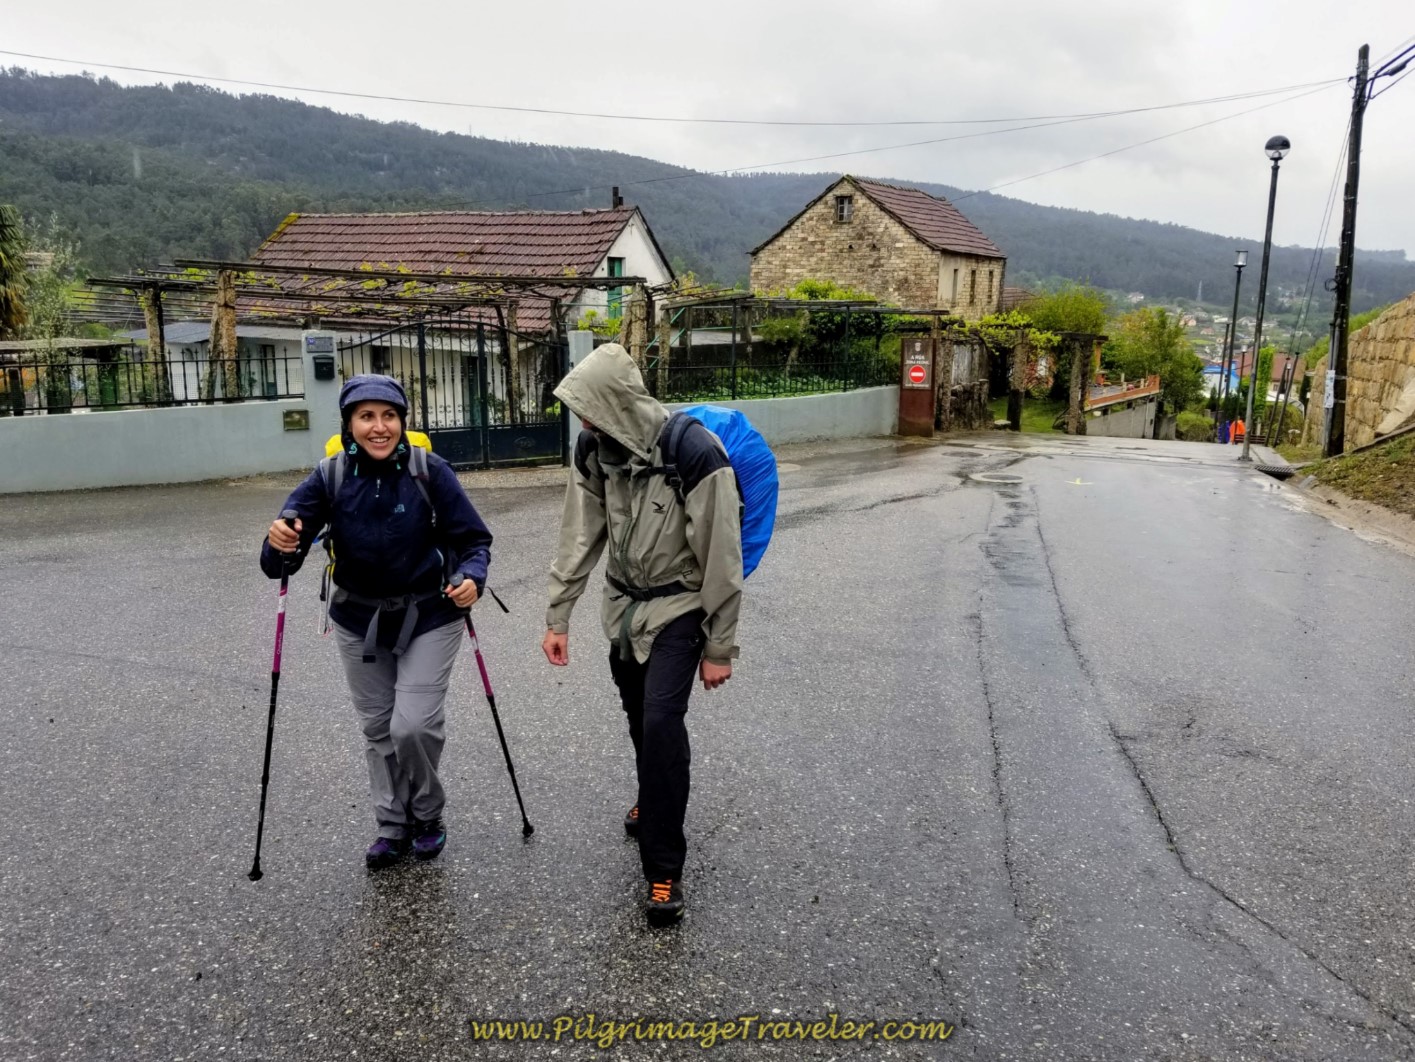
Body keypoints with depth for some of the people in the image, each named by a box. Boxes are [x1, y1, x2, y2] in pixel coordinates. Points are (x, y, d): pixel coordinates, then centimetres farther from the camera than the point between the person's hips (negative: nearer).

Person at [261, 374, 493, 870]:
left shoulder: (430, 471, -18)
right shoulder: (330, 478, -14)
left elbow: (473, 538, -10)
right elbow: (279, 563, -16)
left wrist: (472, 578, -30)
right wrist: (280, 544, -40)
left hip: (428, 618, -2)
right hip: (358, 621, 3)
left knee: (414, 725, -10)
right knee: (377, 729, 13)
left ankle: (426, 815, 19)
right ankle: (393, 826, 31)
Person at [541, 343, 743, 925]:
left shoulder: (696, 455, -27)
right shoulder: (594, 448, -9)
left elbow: (721, 559, -20)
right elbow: (578, 537, 0)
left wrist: (720, 648, -15)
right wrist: (557, 617, 1)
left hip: (679, 606, -6)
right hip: (624, 602, 6)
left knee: (661, 722, -15)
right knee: (639, 715, 17)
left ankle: (664, 869, -2)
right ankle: (654, 800, 47)